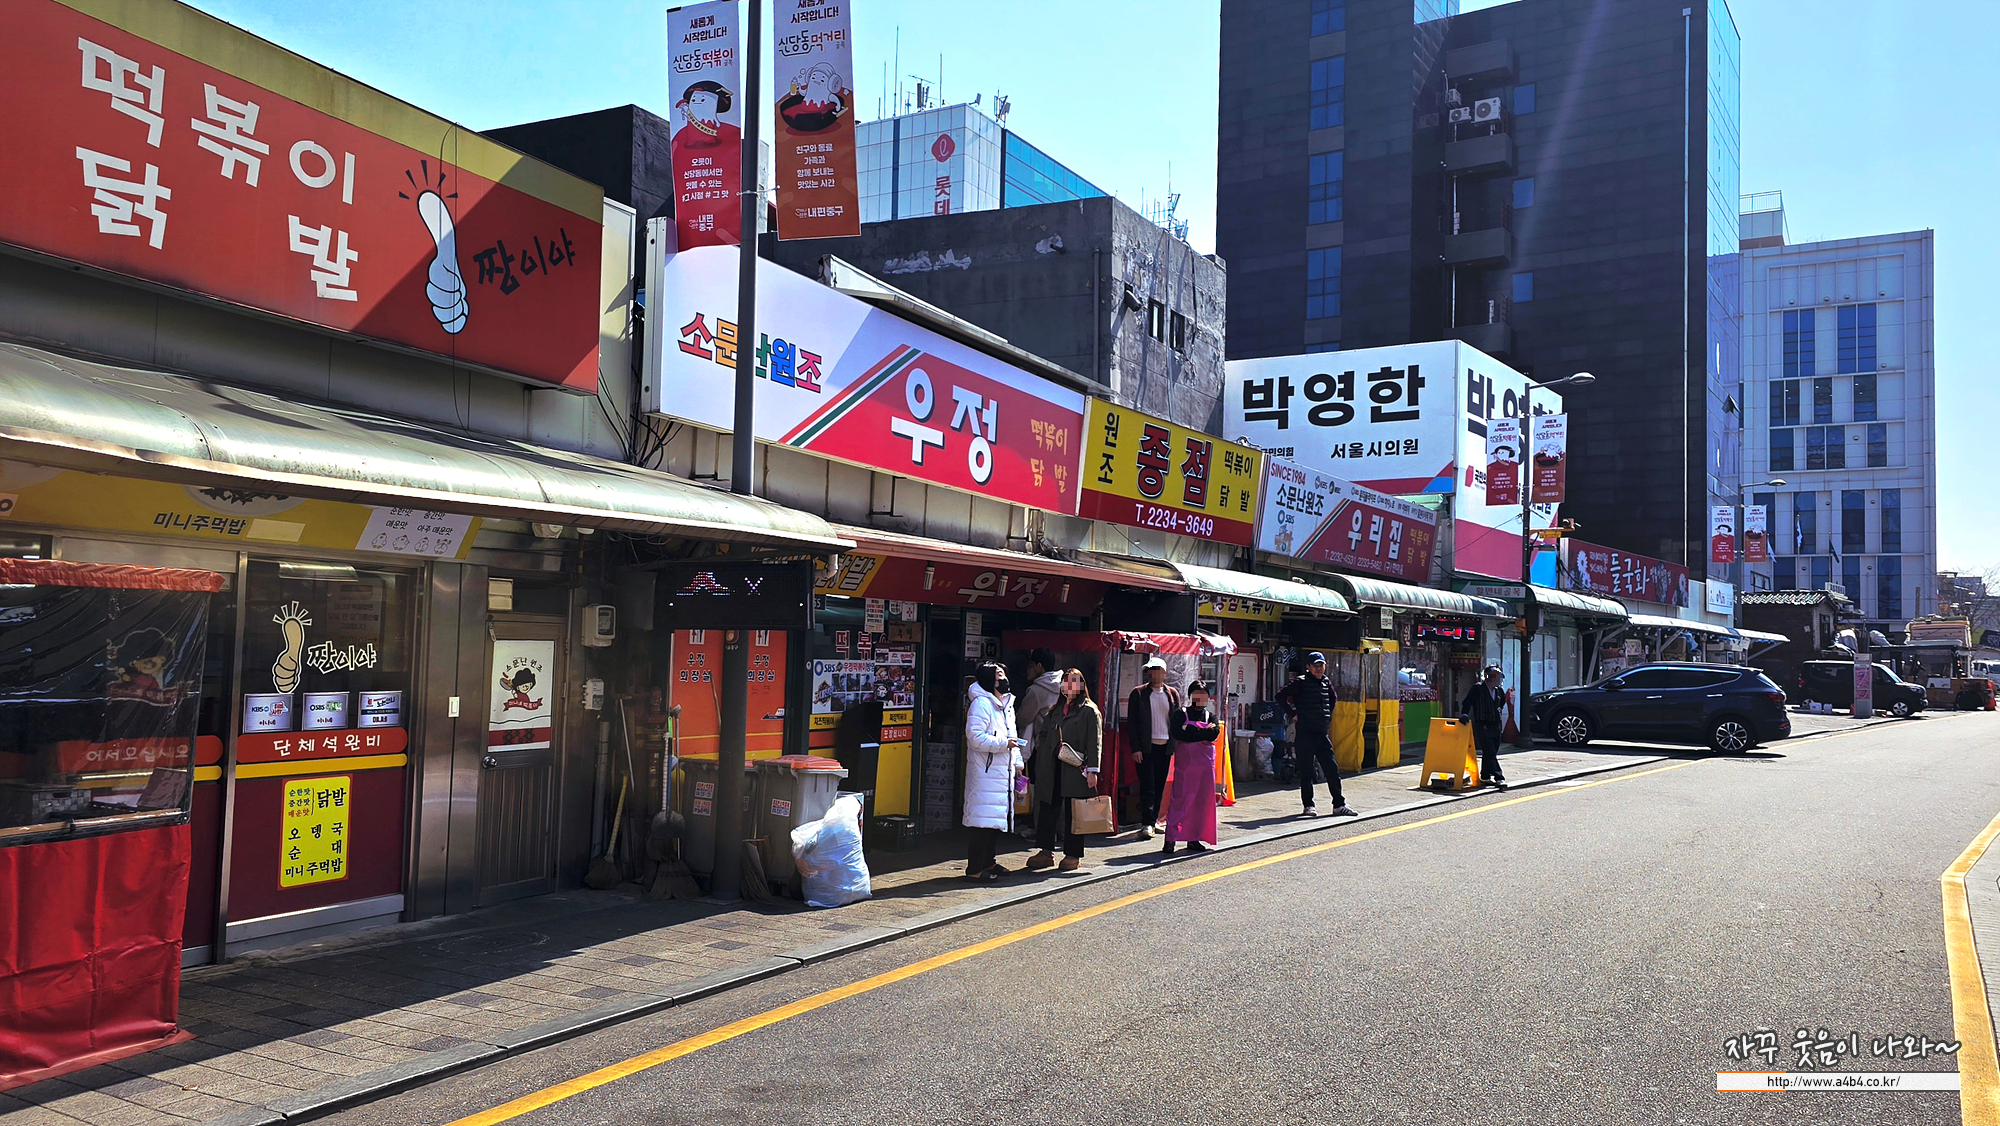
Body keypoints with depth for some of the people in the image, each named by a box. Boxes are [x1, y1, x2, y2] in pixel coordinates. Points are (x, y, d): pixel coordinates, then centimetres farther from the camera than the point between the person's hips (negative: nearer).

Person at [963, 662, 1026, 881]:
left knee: (998, 818, 14)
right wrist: (1003, 744, -20)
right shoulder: (981, 704, -12)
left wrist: (1017, 762, 20)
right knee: (983, 819, -10)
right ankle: (974, 869, -6)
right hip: (985, 771, -9)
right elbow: (975, 737, -20)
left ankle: (988, 862, 25)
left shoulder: (1007, 704, 18)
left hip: (1003, 772, 9)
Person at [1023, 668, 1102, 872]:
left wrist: (1092, 770, -13)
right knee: (1047, 809, 4)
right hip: (1052, 770, 5)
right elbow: (1042, 735, 20)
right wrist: (1041, 766, 10)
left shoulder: (1089, 711, 1)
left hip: (1075, 771, -5)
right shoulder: (1054, 710, 18)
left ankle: (1073, 855, 9)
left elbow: (1094, 742, -5)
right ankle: (1046, 852, 11)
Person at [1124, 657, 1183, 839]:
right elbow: (1131, 722, -1)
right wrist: (1135, 748, -9)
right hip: (1146, 747, -3)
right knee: (1147, 785, -8)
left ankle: (1153, 819, 17)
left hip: (1165, 747, 3)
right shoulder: (1139, 694, 1)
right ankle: (1146, 823, -9)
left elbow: (1178, 721, 12)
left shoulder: (1172, 694, 9)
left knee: (1160, 785, 7)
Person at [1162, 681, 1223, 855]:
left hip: (1205, 763, 4)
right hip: (1185, 762, -4)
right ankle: (1171, 839, -9)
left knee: (1202, 801, 5)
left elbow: (1215, 733, -7)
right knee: (1180, 798, -8)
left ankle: (1194, 839, 13)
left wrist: (1192, 730, -10)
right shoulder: (1182, 715, 3)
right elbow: (1180, 734, -16)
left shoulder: (1211, 716, 13)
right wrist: (1204, 733, -10)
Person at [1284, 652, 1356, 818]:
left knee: (1332, 769, 5)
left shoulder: (1327, 683, 12)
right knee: (1306, 771, 0)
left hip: (1322, 733, 6)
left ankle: (1339, 805, 11)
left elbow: (1332, 700, 32)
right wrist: (1294, 714, -10)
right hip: (1304, 733, -6)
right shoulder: (1301, 683, -6)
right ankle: (1308, 806, 8)